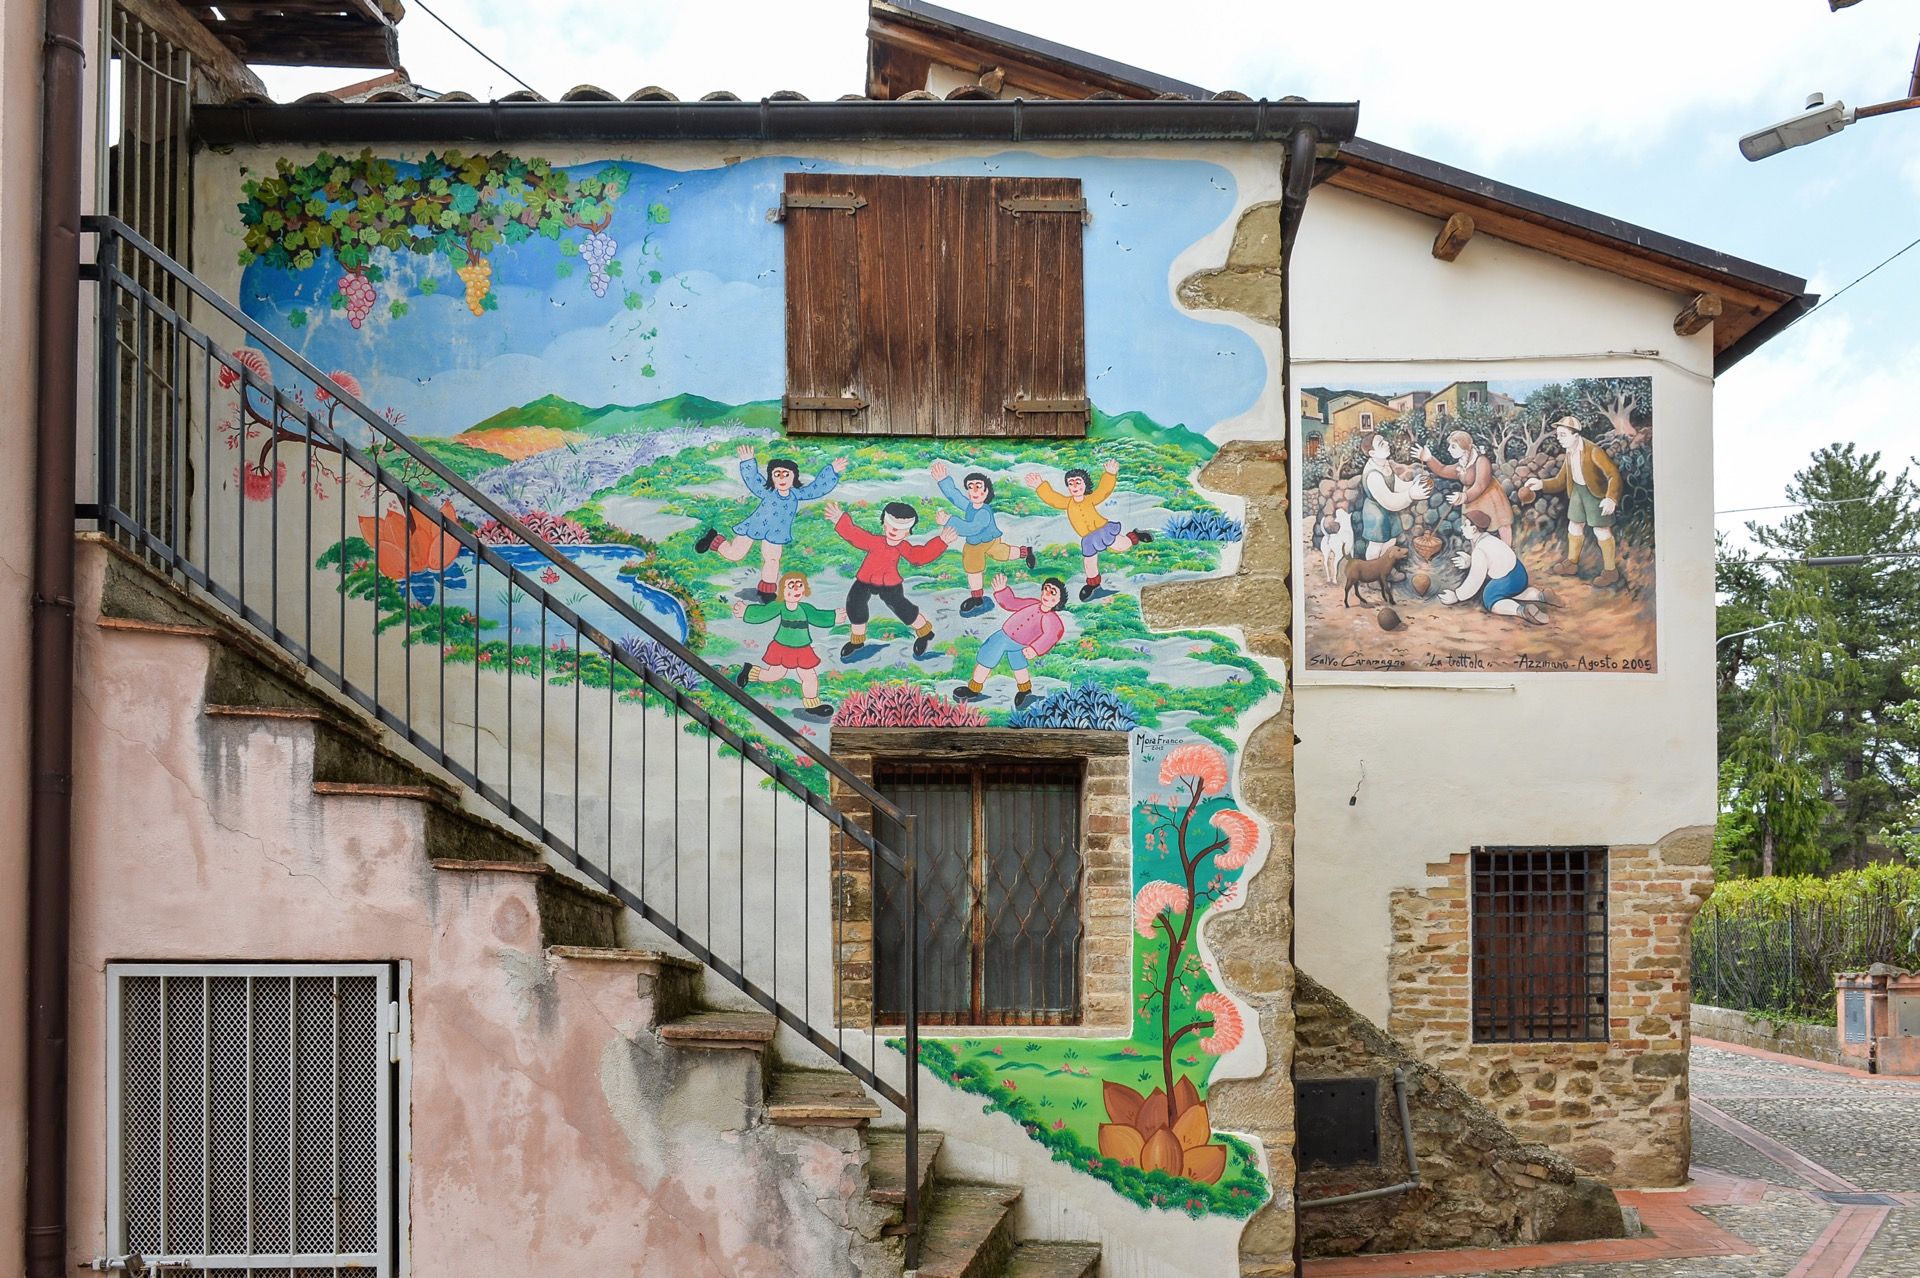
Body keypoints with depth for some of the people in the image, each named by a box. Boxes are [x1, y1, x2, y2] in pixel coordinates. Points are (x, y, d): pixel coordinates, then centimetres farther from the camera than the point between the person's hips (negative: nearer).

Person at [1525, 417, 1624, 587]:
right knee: (1574, 526, 18)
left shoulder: (1593, 451, -24)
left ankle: (1610, 571, 11)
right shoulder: (1569, 453, 1)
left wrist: (1611, 499, -40)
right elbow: (1560, 480, 9)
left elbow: (1613, 474, -28)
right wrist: (1541, 484, -7)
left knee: (1601, 530, -1)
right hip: (1577, 490, 8)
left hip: (1596, 492, -8)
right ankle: (1572, 563, 36)